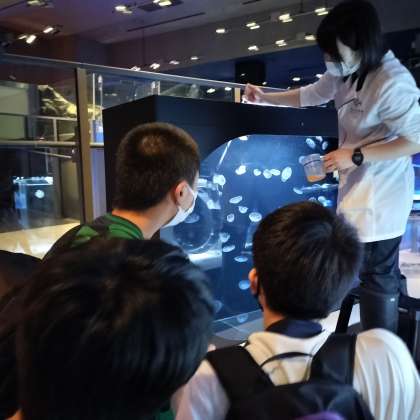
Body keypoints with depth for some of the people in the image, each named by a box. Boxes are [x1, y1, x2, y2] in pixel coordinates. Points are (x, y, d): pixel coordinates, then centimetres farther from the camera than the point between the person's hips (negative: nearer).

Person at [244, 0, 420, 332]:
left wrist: (355, 155, -22)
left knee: (378, 277, 2)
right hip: (358, 189, 9)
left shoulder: (392, 83, -23)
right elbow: (308, 96, 18)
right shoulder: (345, 74, 3)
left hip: (380, 197, -9)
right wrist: (266, 98, 11)